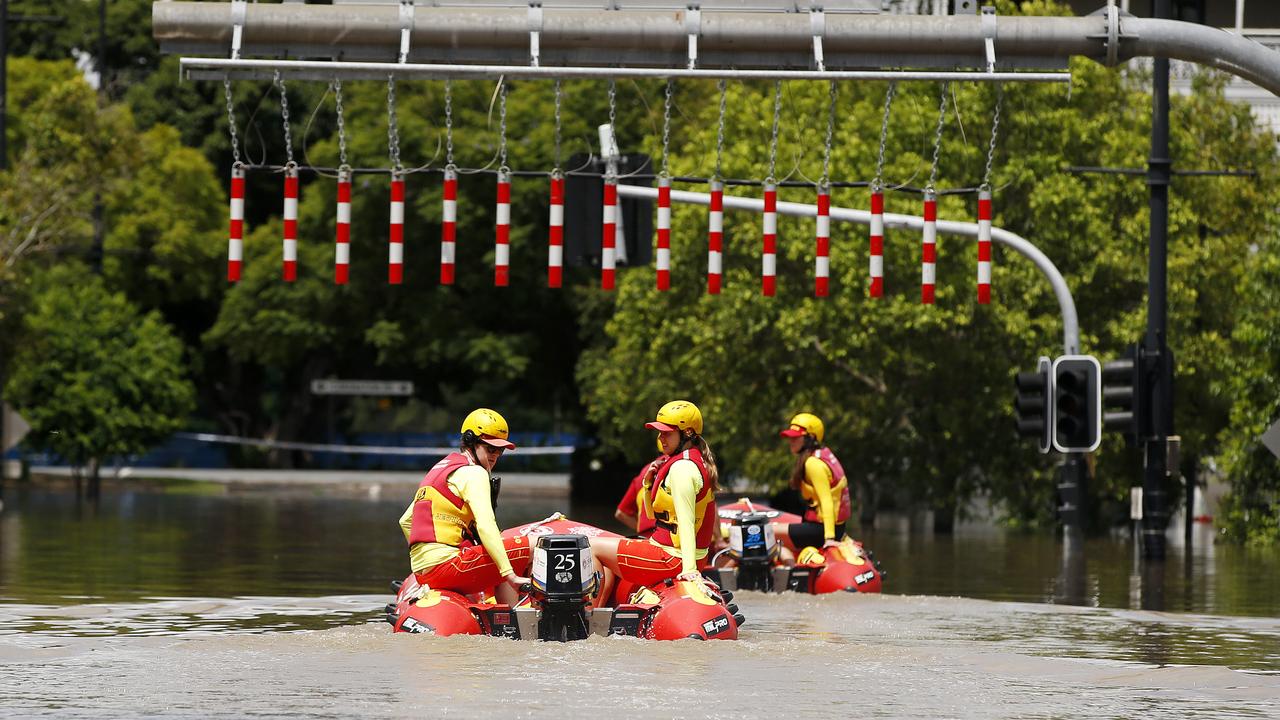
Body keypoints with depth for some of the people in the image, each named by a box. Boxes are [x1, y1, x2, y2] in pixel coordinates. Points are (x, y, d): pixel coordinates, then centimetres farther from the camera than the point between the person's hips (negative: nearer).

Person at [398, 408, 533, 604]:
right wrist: (510, 575, -25)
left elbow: (405, 521, 31)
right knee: (530, 546, -9)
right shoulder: (472, 473, -5)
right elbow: (485, 525, -20)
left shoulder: (439, 470, 25)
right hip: (445, 564, -10)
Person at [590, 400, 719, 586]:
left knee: (592, 546, -1)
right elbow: (652, 514, 18)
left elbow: (686, 521, -27)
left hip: (672, 558, -11)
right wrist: (648, 483, 1)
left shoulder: (682, 468, -18)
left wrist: (689, 568, -33)